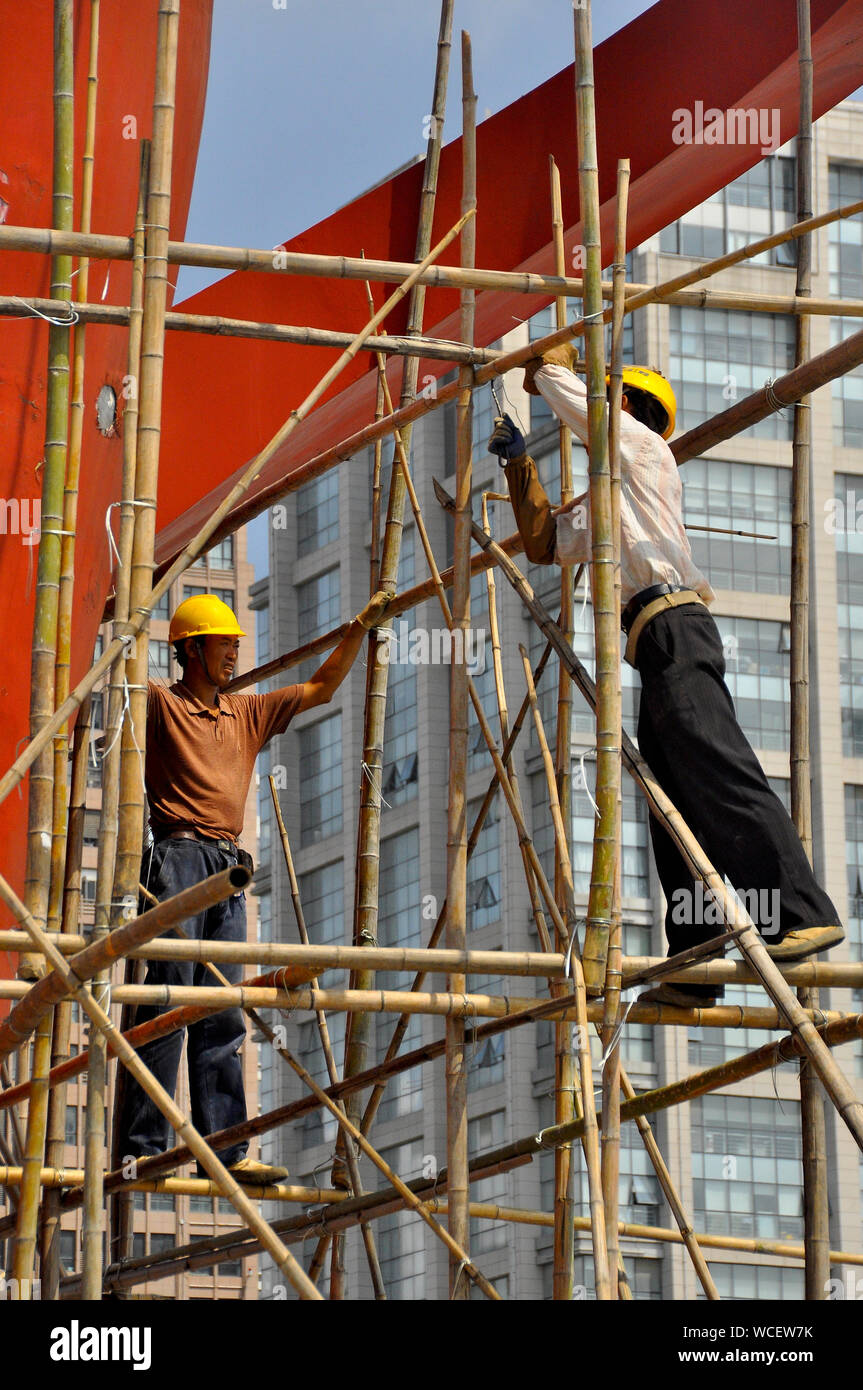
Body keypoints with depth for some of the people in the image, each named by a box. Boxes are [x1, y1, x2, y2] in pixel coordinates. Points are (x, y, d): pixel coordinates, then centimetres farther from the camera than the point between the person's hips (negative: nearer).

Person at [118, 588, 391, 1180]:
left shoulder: (248, 713, 23)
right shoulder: (160, 704, 4)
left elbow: (320, 688, 28)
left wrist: (361, 628, 22)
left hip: (229, 869, 7)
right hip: (178, 859, -7)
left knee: (223, 1018, 3)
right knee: (164, 1002, -11)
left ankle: (225, 1149, 1)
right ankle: (141, 1148, -12)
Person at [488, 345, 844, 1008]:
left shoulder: (644, 447, 9)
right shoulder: (603, 501, 32)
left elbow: (574, 397, 7)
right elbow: (544, 542, 38)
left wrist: (549, 364, 28)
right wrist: (519, 462, 33)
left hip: (673, 627, -10)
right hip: (659, 652, 10)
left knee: (723, 777, -23)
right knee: (676, 807, 3)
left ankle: (804, 913, -34)